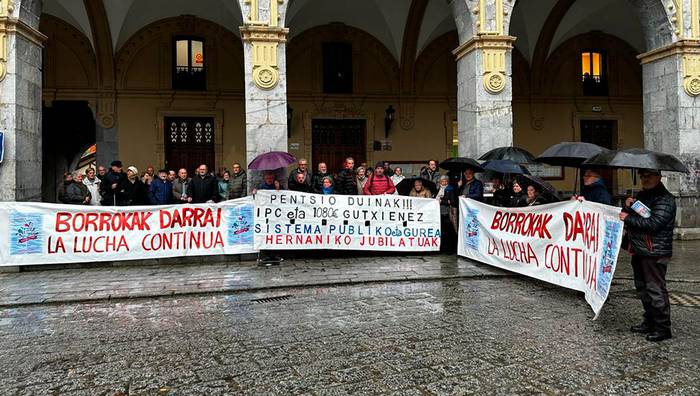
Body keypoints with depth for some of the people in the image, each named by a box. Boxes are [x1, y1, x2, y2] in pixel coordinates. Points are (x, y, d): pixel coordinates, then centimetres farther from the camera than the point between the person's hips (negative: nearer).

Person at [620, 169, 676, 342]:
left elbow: (653, 224, -21)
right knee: (642, 288, 15)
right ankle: (649, 322, 27)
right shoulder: (641, 195, 18)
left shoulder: (665, 199, -9)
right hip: (639, 250, 9)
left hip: (654, 252, -9)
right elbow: (625, 216, 18)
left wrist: (628, 219, -14)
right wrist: (627, 206, -2)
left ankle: (663, 327, 3)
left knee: (655, 289, -6)